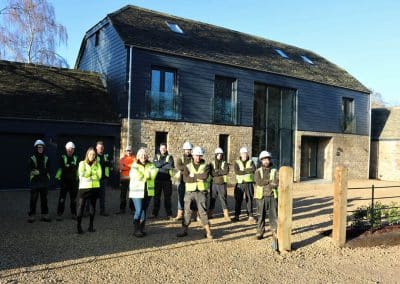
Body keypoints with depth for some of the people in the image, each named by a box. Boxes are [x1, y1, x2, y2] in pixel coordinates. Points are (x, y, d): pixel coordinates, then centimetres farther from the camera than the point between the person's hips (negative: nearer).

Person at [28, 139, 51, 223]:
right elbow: (32, 171, -10)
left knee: (44, 199, 9)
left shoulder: (46, 159, 7)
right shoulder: (32, 159, 0)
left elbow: (48, 170, -3)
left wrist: (38, 171, -15)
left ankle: (45, 215, 16)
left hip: (44, 182, 3)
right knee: (33, 199, -2)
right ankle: (31, 215, 6)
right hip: (35, 182, -3)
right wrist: (43, 171, -16)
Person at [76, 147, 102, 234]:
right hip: (84, 188, -3)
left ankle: (91, 226, 16)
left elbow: (99, 175, 0)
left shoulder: (97, 164, 10)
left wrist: (89, 175, -8)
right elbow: (82, 174, -9)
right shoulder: (82, 163, 4)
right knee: (81, 207, -6)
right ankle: (79, 226, -2)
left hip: (95, 188, 3)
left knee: (92, 207, 8)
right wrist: (94, 173, -6)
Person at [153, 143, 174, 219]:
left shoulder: (170, 157, 6)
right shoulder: (156, 156, 11)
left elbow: (171, 166, -12)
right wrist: (166, 163, -8)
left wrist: (160, 166, -9)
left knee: (167, 197, 2)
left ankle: (169, 214, 9)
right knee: (157, 197, 6)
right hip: (158, 179, 1)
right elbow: (156, 164, -8)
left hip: (167, 180, -1)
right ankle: (155, 213, 15)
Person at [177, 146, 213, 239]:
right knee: (187, 212, 8)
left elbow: (205, 176, -18)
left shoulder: (205, 166, 2)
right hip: (190, 192, 2)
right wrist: (199, 178, -15)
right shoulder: (188, 166, 6)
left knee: (203, 212, -3)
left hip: (201, 192, -2)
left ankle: (208, 232, 3)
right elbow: (185, 178, -10)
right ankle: (184, 231, 18)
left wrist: (193, 175, -11)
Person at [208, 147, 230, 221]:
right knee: (212, 199, 7)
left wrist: (217, 171, -13)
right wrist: (221, 172, -15)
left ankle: (226, 215, 3)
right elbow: (212, 173, -10)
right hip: (214, 184, 1)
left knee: (223, 199, -2)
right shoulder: (212, 163, 5)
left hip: (222, 184, -1)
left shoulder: (225, 163, 4)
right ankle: (210, 214, 16)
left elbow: (226, 171, -15)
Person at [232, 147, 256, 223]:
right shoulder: (237, 162, 6)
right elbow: (236, 171, -11)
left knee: (249, 199, 0)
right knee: (238, 200, 3)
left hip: (249, 183, 0)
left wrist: (243, 170, -14)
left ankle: (250, 216, 7)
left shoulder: (250, 162, 8)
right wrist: (248, 171, -13)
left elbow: (254, 169, -12)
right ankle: (237, 216, 11)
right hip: (240, 183, 0)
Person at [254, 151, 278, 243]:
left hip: (272, 196, 1)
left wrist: (265, 182, -20)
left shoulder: (274, 171, 6)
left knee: (273, 215, 2)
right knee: (261, 215, 4)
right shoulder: (258, 171, 3)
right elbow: (258, 182, -15)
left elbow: (276, 183, -9)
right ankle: (260, 232, 12)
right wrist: (270, 181, -13)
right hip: (261, 197, -1)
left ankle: (274, 232, 12)